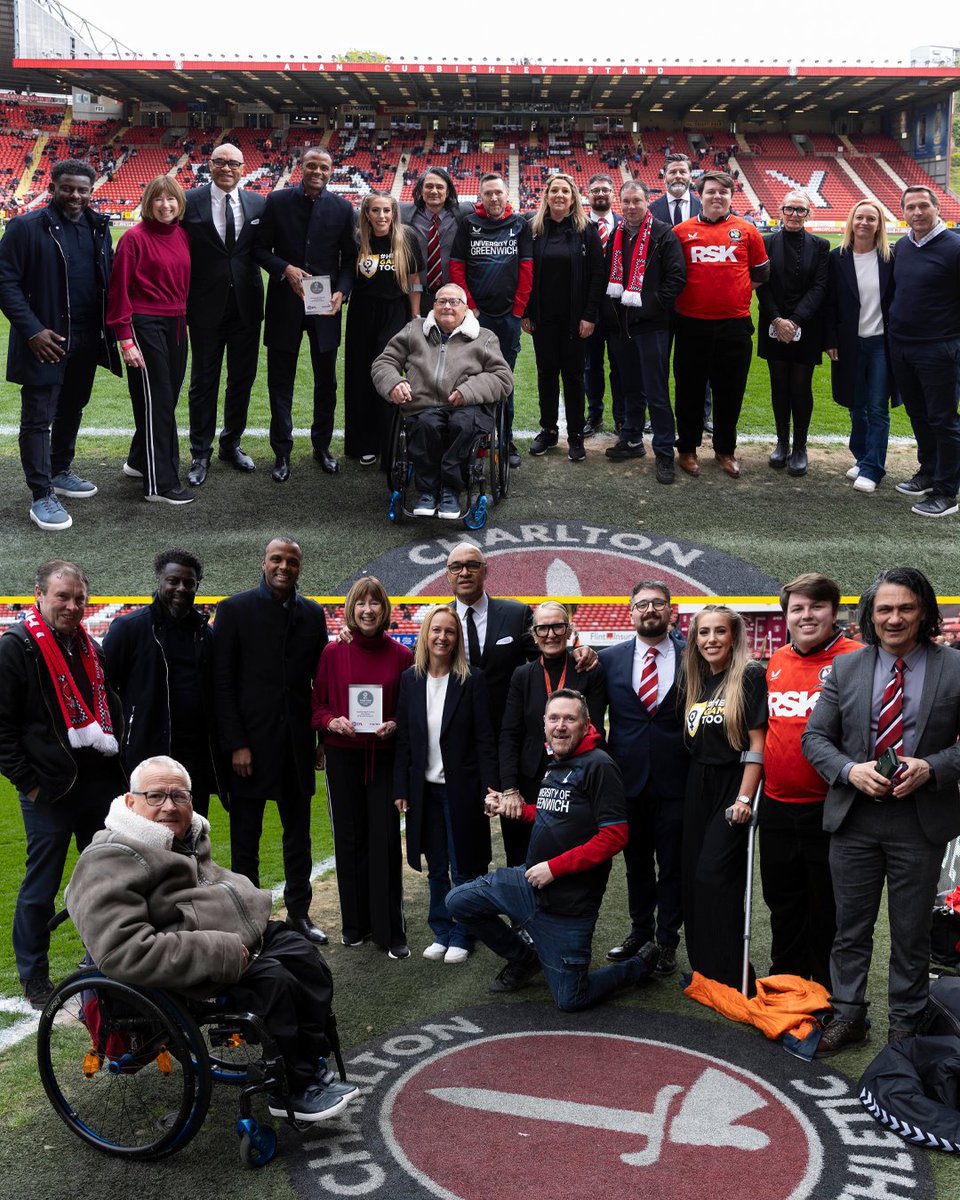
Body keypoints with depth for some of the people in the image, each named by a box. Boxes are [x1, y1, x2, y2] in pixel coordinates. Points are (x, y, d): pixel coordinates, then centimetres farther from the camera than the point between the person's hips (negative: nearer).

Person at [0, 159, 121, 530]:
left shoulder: (98, 226, 8)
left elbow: (108, 277, 15)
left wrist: (111, 325, 4)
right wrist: (32, 331, -18)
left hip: (87, 341, 6)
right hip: (45, 341, -6)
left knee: (72, 410, 19)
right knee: (38, 419, 0)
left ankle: (60, 472, 36)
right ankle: (42, 496, 5)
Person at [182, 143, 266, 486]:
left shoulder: (258, 204, 3)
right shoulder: (189, 202, -4)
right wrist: (182, 300, -8)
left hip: (246, 305, 3)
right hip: (206, 306, -3)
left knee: (242, 378, 12)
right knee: (203, 381, 6)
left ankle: (232, 443, 29)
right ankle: (200, 454, 15)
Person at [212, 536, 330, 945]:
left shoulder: (312, 614, 7)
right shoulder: (235, 609, -4)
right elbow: (223, 682, -7)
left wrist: (323, 736, 3)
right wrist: (235, 744, -12)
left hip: (297, 743, 4)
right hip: (251, 742, -4)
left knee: (298, 835, 13)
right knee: (245, 839, 5)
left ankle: (299, 912, 24)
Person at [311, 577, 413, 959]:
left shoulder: (400, 655, 1)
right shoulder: (333, 652, 1)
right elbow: (317, 705, 6)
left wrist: (395, 725, -12)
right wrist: (333, 723, -14)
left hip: (384, 758, -1)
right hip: (342, 757, 1)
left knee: (385, 841, -3)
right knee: (349, 839, 7)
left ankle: (390, 931, 4)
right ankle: (355, 924, 20)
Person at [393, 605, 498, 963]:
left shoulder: (472, 680, -7)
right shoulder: (410, 679, 3)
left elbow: (484, 739, -7)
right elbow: (403, 737, 5)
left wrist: (489, 788, -12)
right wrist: (401, 788, 1)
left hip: (461, 789, -3)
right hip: (425, 789, 3)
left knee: (463, 868, 6)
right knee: (436, 870, 14)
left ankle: (461, 937, 19)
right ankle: (441, 932, 26)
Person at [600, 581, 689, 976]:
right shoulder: (609, 659, 3)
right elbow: (592, 717, 8)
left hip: (676, 781, -2)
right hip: (629, 779, 2)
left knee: (672, 865, 8)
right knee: (636, 863, 15)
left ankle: (667, 941, 22)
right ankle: (640, 931, 31)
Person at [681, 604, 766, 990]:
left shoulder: (749, 676, -9)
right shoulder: (695, 681, 12)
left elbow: (756, 742, -13)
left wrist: (744, 798, -18)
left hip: (732, 786, -7)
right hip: (698, 785, 7)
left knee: (714, 877, -11)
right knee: (694, 877, 7)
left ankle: (729, 978, -1)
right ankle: (702, 969, 19)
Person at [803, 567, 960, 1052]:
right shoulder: (845, 669, 3)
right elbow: (815, 737, 3)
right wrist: (851, 771, -14)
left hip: (921, 821, -2)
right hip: (855, 817, 2)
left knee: (911, 931, 10)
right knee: (850, 926, 12)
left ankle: (905, 1026, 25)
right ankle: (847, 1016, 26)